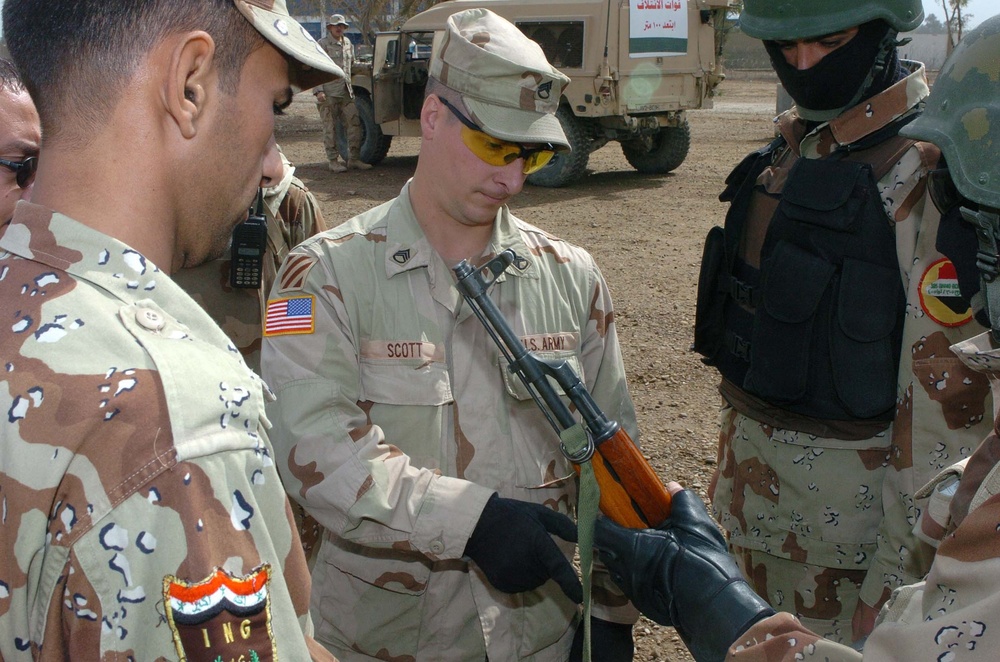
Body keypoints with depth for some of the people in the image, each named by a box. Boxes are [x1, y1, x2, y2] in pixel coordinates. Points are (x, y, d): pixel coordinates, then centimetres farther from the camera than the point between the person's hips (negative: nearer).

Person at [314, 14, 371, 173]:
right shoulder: (322, 44, -3)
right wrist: (318, 91, -16)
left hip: (346, 92, 6)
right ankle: (333, 161, 4)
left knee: (354, 124, 1)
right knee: (330, 129, -2)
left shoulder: (348, 44, 16)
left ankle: (354, 159, 8)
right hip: (328, 94, -6)